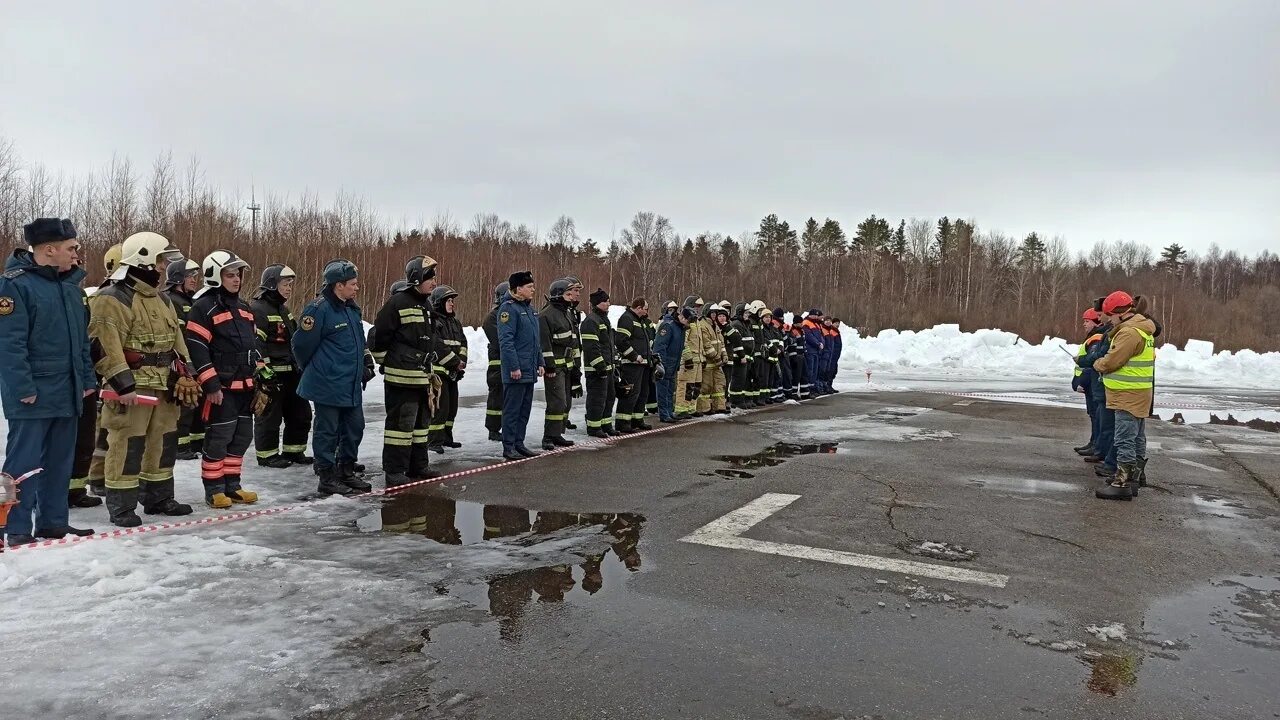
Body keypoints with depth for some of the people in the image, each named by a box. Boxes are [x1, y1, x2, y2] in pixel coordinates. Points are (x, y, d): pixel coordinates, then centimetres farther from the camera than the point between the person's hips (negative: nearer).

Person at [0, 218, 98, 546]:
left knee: (60, 460, 12)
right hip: (32, 394, -8)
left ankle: (53, 520, 22)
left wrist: (87, 379, 13)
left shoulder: (71, 284, 13)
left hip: (67, 392, 8)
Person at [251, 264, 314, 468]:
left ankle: (293, 451, 23)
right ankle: (267, 455, 12)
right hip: (270, 375, -9)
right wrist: (264, 373, -22)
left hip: (291, 373, 9)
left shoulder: (283, 309, 17)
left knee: (300, 413, 12)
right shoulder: (257, 309, -14)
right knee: (270, 416, 0)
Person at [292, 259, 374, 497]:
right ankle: (327, 479, 11)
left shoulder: (352, 309, 13)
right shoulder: (319, 309, -16)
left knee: (355, 427, 14)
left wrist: (366, 362, 16)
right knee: (327, 431, 1)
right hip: (327, 386, -9)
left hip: (351, 385, 9)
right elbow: (302, 344, -12)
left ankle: (346, 472, 28)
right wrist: (309, 369, 2)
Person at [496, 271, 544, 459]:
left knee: (525, 409, 14)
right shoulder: (509, 308, -13)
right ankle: (508, 447, 5)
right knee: (512, 409, -2)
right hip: (516, 372, -9)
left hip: (530, 371, 9)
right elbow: (506, 341, -19)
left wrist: (540, 363, 17)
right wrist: (514, 367, -21)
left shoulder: (530, 308, 16)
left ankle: (519, 443, 23)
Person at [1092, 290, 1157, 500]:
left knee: (1125, 441, -9)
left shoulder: (1129, 332, -19)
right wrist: (1104, 364, 10)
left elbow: (1112, 361, -19)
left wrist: (1098, 364, 1)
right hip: (1138, 396, 11)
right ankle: (1133, 479, 25)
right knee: (1137, 440, 16)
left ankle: (1123, 483, -7)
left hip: (1128, 396, -11)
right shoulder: (1142, 329, 16)